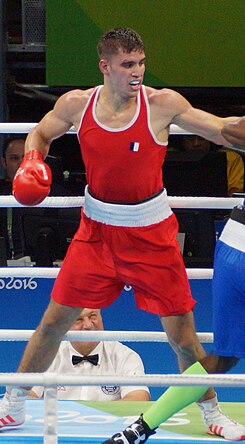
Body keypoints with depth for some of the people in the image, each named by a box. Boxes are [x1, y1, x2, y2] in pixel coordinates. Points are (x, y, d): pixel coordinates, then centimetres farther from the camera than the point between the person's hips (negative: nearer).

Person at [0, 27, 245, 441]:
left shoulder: (162, 104, -14)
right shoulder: (75, 105, -7)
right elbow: (40, 134, 12)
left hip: (151, 233, -2)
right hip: (97, 229, 2)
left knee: (182, 334, -1)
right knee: (54, 320, 5)